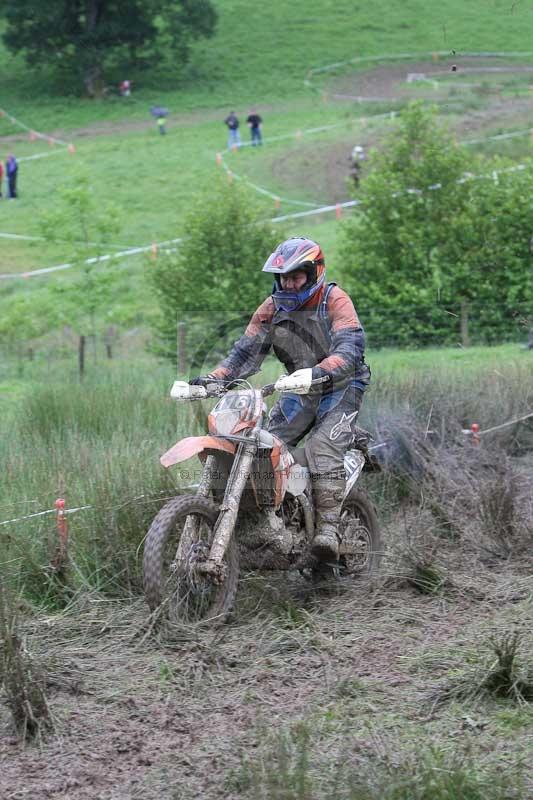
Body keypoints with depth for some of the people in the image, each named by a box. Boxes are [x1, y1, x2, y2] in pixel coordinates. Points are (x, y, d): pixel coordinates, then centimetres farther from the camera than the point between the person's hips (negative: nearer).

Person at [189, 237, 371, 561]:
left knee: (324, 446, -28)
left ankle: (329, 528, -33)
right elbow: (247, 351, -3)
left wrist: (320, 371, -49)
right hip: (301, 390, 6)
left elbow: (350, 347, -30)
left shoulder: (335, 300, -16)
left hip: (341, 386, -6)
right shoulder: (273, 308, 1)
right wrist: (214, 378, -20)